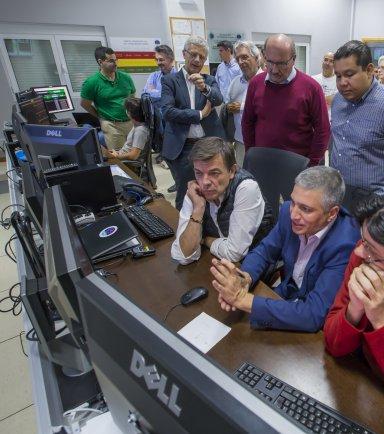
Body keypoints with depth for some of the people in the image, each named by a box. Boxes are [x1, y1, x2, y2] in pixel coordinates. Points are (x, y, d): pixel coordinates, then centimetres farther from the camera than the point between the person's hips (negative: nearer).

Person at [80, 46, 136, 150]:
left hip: (131, 121, 4)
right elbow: (85, 104, 2)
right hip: (112, 125, -4)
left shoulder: (126, 77, 4)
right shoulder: (91, 82, -7)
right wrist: (101, 116, 6)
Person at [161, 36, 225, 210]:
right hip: (183, 147, -2)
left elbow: (218, 100, -9)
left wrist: (204, 87, -29)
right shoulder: (169, 80, 3)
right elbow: (167, 112, -11)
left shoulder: (210, 80, 11)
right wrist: (200, 114, -8)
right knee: (185, 194, 5)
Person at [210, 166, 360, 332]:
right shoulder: (288, 211, -13)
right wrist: (244, 279, -23)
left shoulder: (345, 245, -29)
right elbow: (263, 251, -1)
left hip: (316, 327, -5)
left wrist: (243, 298, -36)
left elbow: (314, 315, -33)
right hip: (283, 296, 5)